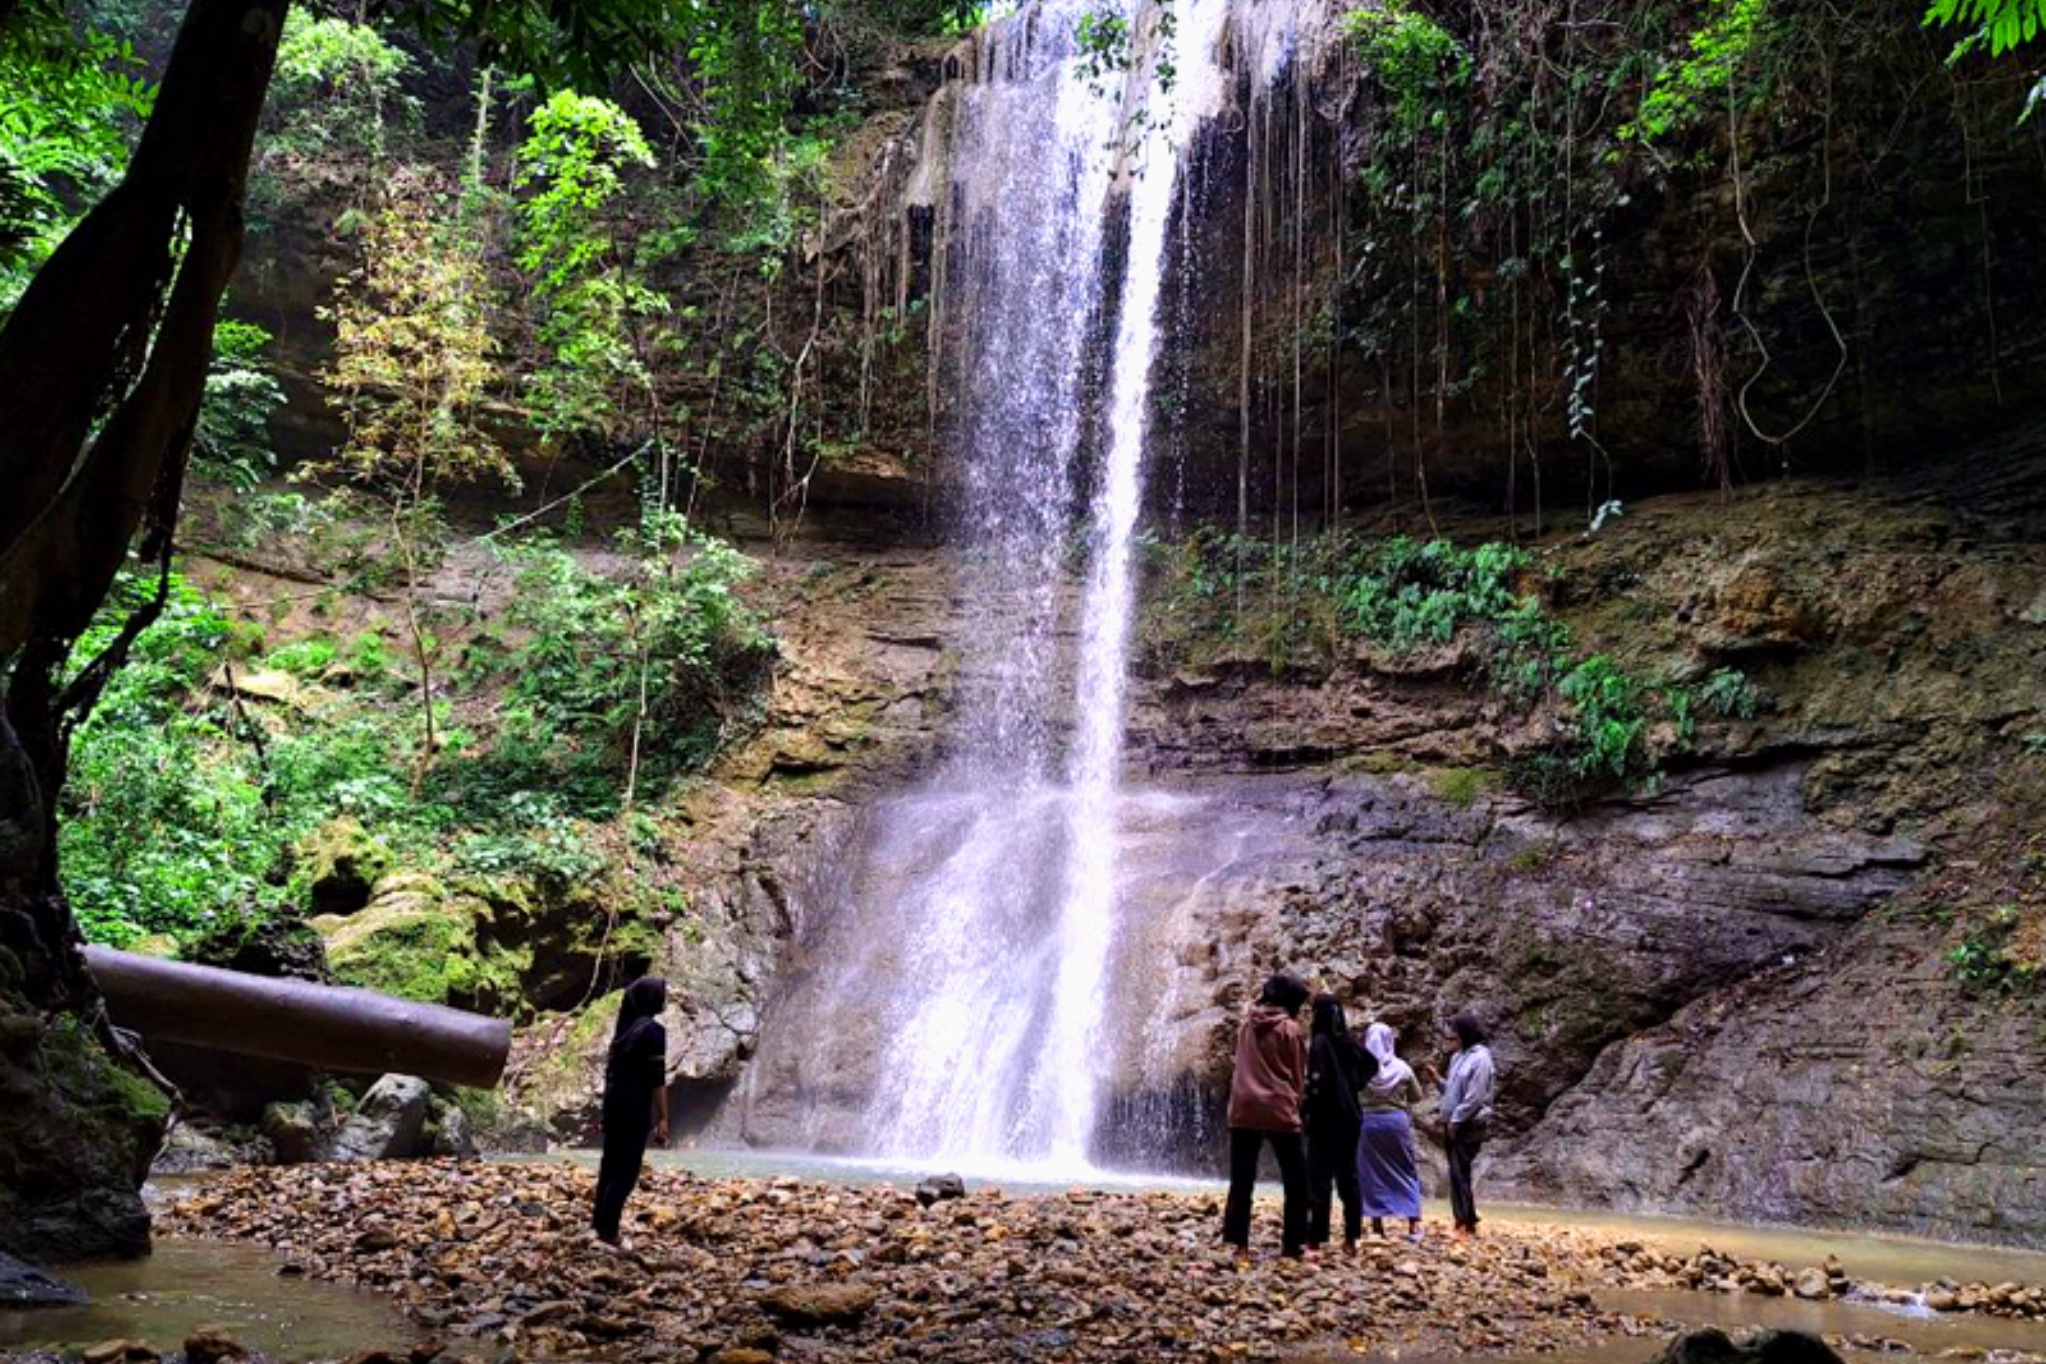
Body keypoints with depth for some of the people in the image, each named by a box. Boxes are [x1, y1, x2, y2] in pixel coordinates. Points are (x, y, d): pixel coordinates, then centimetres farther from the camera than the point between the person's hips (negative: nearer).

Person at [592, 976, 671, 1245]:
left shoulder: (626, 1025, 10)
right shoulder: (653, 1029, -15)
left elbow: (610, 1068, 15)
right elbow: (657, 1079, -16)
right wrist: (662, 1118, -14)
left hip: (613, 1102, 8)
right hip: (635, 1106, -8)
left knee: (611, 1162, 17)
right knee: (627, 1168, 0)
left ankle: (599, 1221, 26)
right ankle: (607, 1230, 4)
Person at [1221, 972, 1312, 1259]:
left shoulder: (1247, 1022, 10)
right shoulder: (1289, 1028, -3)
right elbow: (1298, 1075, 3)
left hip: (1243, 1109, 4)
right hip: (1279, 1110, -4)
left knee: (1241, 1181, 6)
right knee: (1296, 1180, 7)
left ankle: (1239, 1243, 2)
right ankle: (1292, 1244, 6)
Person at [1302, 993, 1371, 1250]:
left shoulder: (1319, 1042, -13)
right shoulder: (1348, 1041, 7)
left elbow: (1317, 1082, -19)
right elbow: (1370, 1063, 17)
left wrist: (1304, 1112, -10)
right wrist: (1354, 1085, 10)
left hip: (1325, 1117, -6)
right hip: (1348, 1115, 7)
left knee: (1319, 1176, -3)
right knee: (1348, 1174, 11)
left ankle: (1316, 1238, -5)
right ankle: (1351, 1237, 13)